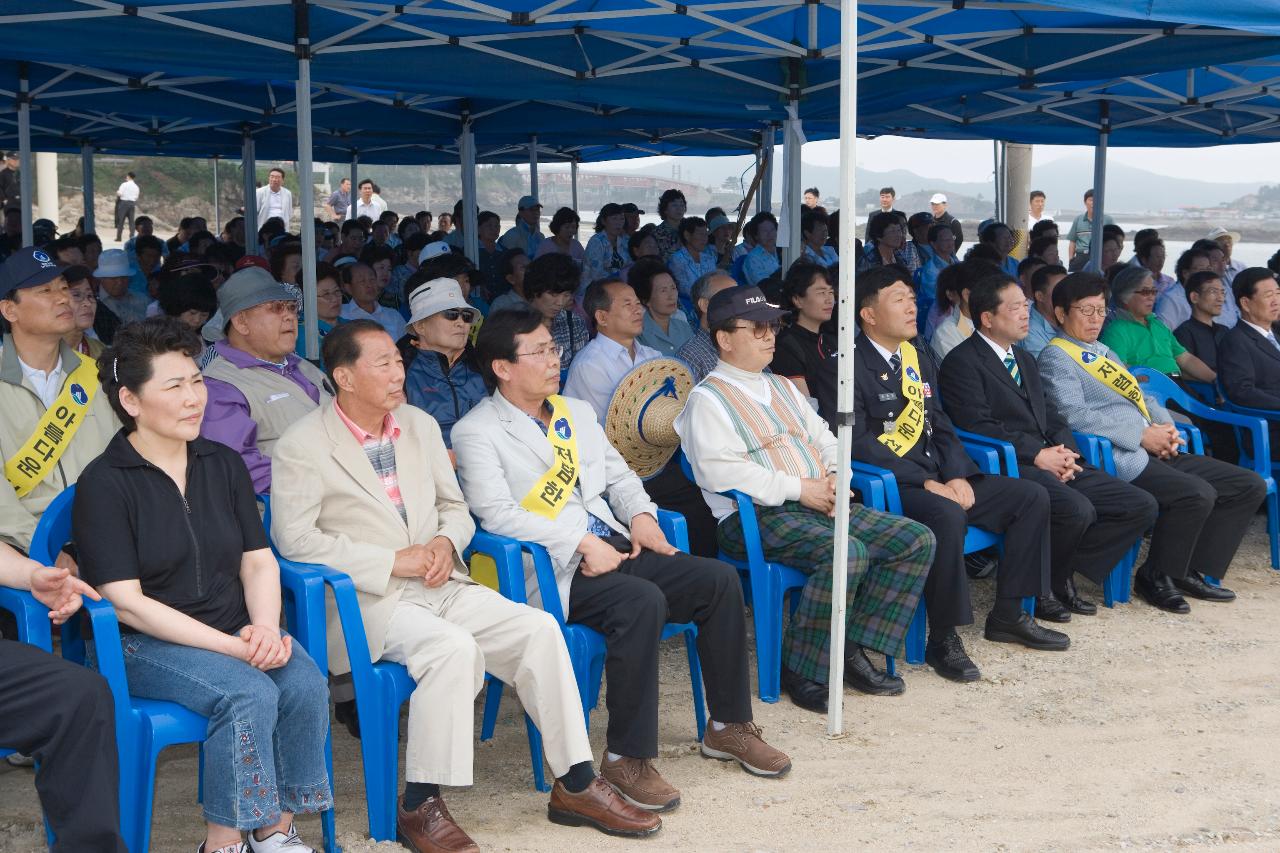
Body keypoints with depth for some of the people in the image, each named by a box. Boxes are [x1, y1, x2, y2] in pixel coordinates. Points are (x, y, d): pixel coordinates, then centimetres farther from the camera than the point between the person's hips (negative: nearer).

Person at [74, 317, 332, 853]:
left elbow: (259, 561, 9)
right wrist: (232, 647, -19)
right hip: (145, 644, -5)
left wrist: (266, 631, -13)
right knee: (250, 694, -30)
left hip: (237, 632, 5)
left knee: (306, 685, -23)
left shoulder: (224, 464, 10)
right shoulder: (104, 483, -7)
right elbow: (127, 603, -13)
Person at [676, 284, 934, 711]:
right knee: (847, 552, -34)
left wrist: (833, 477, 2)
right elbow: (721, 471, -17)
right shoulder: (707, 399, -3)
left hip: (818, 504, 9)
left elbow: (824, 438, 25)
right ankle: (800, 671, -19)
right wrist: (799, 488, -16)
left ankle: (852, 652, -4)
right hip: (755, 516, -9)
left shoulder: (782, 387, 23)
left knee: (917, 540, -6)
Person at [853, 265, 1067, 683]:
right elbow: (859, 441, -18)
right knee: (948, 516, -37)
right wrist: (926, 483, -21)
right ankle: (943, 639, -22)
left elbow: (941, 425, 15)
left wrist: (958, 476, -4)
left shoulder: (918, 355, 15)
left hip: (939, 478, 8)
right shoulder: (851, 362, -10)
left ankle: (1008, 614, 10)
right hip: (890, 485, -8)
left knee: (1032, 497, 1)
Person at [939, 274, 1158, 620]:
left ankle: (1062, 576, 2)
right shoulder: (962, 362, -3)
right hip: (1008, 467, -8)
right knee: (1078, 510, -33)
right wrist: (1037, 454, -17)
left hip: (1050, 462, 9)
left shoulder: (1025, 359, 25)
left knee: (1142, 506, -4)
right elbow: (978, 425, -14)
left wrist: (1064, 451, -1)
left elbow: (1052, 415, 21)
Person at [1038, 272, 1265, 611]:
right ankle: (1156, 577, -8)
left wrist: (1165, 426, 4)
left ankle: (1191, 571, 8)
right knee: (1198, 493, -30)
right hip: (1120, 459, -9)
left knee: (1249, 485, 2)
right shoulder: (1056, 357, -3)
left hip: (1155, 451, 9)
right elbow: (1075, 416, -17)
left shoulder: (1102, 351, 25)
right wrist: (1142, 435, -16)